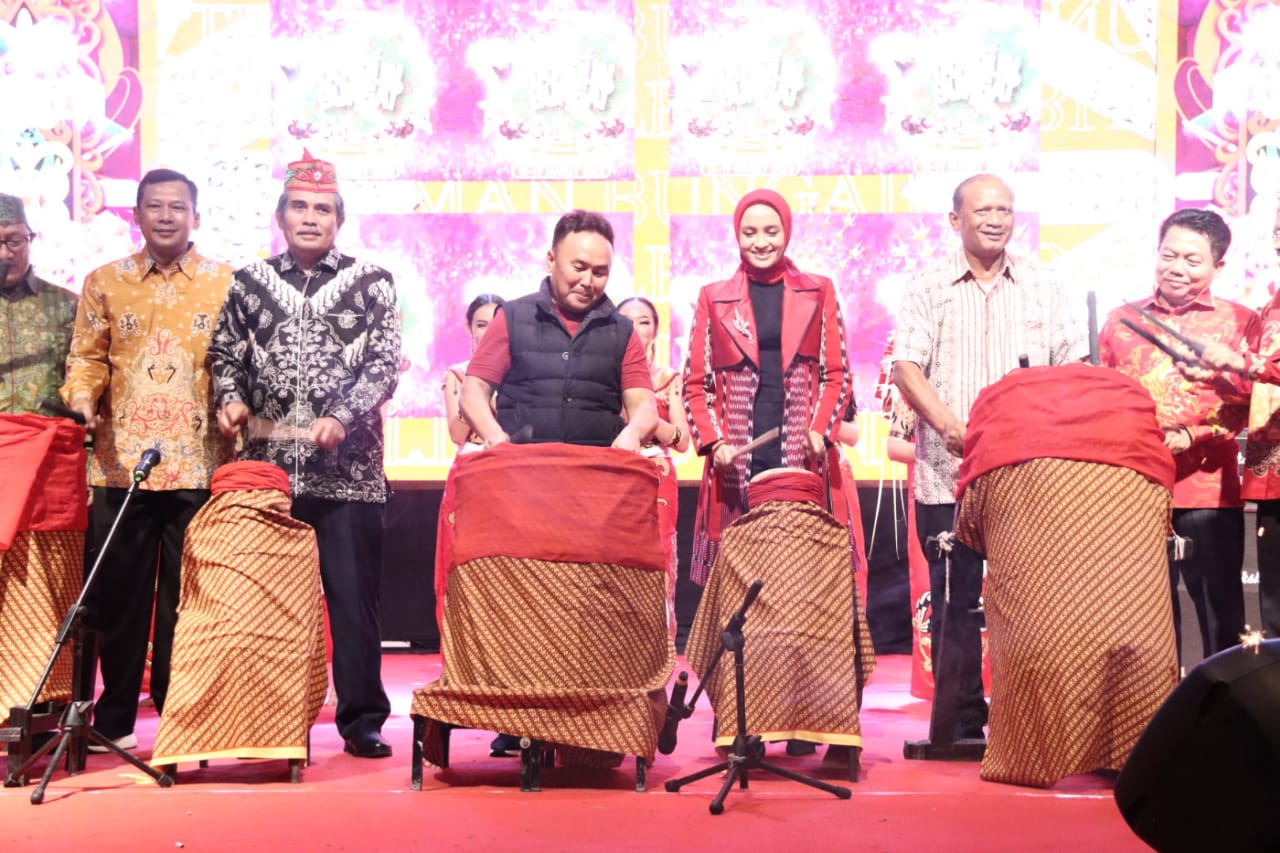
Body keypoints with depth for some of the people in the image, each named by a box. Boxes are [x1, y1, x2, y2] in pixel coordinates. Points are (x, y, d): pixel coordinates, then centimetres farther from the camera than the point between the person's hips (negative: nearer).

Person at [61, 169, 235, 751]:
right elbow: (87, 358, 9)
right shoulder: (104, 282, 10)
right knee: (117, 593, 6)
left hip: (199, 466, -1)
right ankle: (114, 720, 16)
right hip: (121, 464, 1)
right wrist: (82, 398, -10)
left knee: (186, 596, 4)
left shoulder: (227, 283, 6)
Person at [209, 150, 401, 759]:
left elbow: (385, 364, -1)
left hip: (347, 469, -2)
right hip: (267, 464, 2)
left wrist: (342, 418, -15)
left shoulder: (371, 285, 6)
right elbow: (226, 355, 15)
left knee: (353, 596, -1)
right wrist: (230, 399, -5)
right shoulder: (250, 283, 12)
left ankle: (361, 720, 7)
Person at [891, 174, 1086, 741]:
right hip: (947, 474, -1)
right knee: (955, 598, 1)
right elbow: (906, 367, -3)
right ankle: (963, 722, 10)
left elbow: (1073, 370, 10)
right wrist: (948, 424, -18)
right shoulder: (929, 287, 6)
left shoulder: (1043, 289, 12)